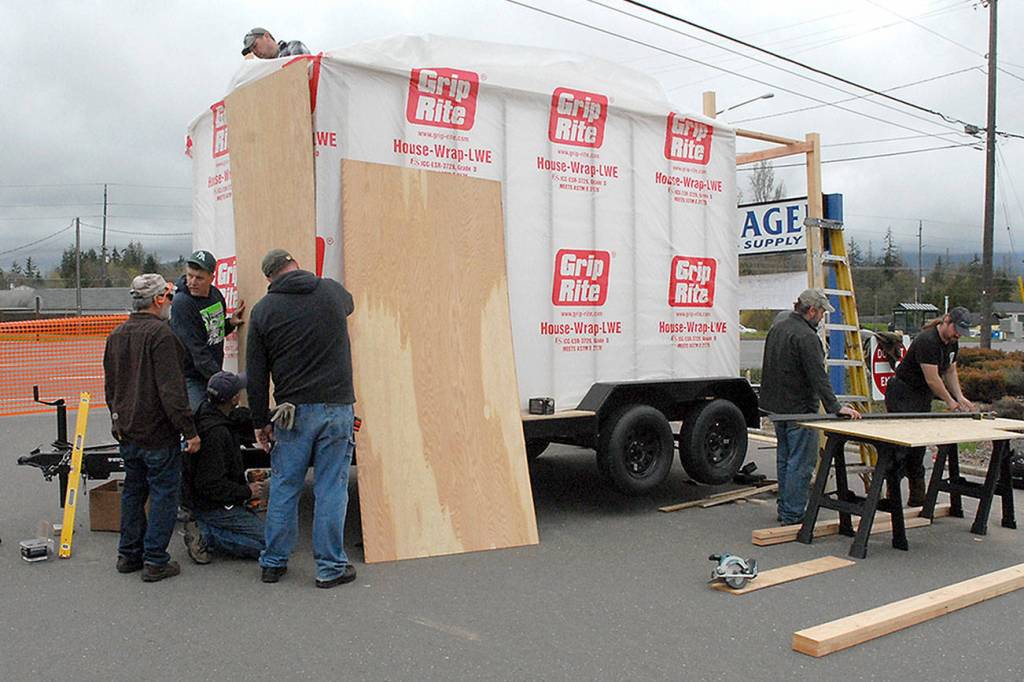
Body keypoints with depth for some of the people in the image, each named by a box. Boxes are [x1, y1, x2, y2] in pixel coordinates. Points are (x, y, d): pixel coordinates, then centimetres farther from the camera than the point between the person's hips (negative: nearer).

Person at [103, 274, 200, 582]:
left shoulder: (116, 335, 11)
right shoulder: (160, 334, -17)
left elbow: (110, 386, 19)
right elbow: (171, 389, -22)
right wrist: (189, 430, -19)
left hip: (126, 432, 9)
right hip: (157, 432, -8)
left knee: (133, 491, 18)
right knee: (164, 492, 1)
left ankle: (128, 554, 27)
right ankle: (155, 561, 4)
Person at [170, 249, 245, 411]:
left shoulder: (216, 294, 4)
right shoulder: (181, 303, -18)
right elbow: (197, 350, -22)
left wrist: (230, 323, 0)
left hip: (213, 374, 7)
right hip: (190, 378, -7)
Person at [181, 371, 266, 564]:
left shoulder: (207, 412, 1)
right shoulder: (216, 432, -28)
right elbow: (211, 485, -27)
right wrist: (247, 491, -16)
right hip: (214, 506, -10)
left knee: (258, 523, 22)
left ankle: (204, 527, 8)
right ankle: (206, 535, -9)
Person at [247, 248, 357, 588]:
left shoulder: (263, 310, 2)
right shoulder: (332, 291, 2)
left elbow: (256, 375, 2)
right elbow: (348, 303, 29)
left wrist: (261, 422, 9)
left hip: (292, 410, 1)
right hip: (336, 406, -1)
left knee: (284, 486, 12)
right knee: (331, 488, 4)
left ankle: (274, 562, 23)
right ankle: (331, 567, 12)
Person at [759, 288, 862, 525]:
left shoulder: (777, 328, 11)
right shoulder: (806, 337, -20)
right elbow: (818, 376, -26)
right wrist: (835, 407, -27)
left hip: (778, 407, 10)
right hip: (799, 409, -10)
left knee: (784, 459, 17)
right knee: (800, 463, -3)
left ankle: (784, 509, 25)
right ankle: (792, 516, 0)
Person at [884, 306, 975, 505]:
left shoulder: (952, 343, 5)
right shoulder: (927, 341, -24)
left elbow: (950, 372, 14)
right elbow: (932, 379, -22)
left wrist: (960, 397, 1)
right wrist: (950, 402, -12)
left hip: (923, 397, 9)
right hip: (902, 397, -9)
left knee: (919, 447, 11)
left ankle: (918, 497, 16)